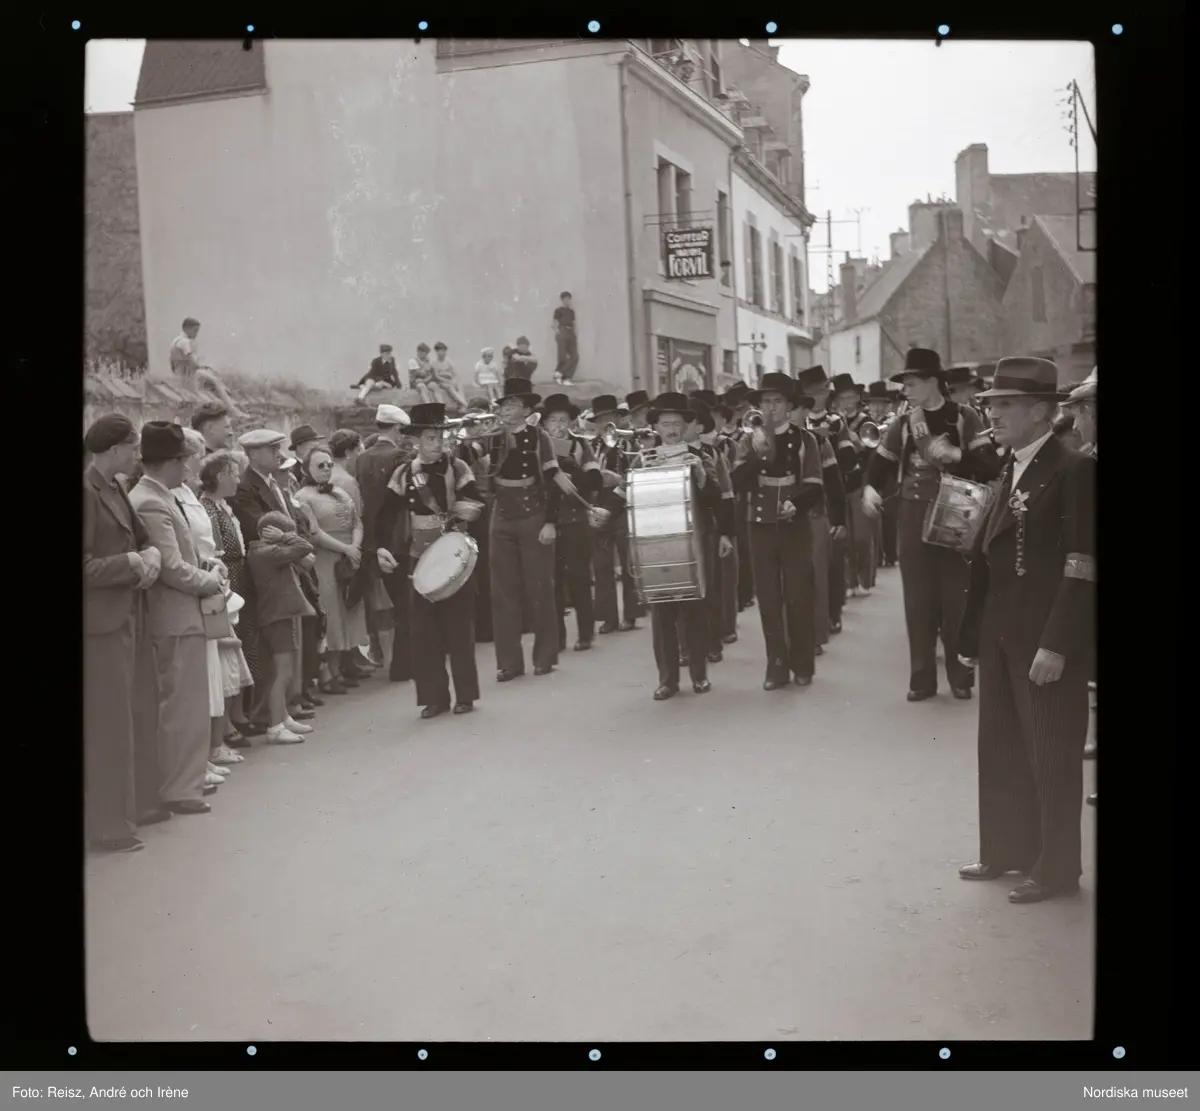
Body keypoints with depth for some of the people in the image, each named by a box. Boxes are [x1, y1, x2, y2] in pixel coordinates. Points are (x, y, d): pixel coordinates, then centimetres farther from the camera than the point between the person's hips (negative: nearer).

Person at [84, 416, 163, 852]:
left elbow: (141, 539, 17)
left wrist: (150, 556, -3)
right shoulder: (87, 491, -17)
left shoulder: (114, 489, 11)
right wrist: (131, 563, -16)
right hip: (100, 621, -9)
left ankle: (117, 812, 26)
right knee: (105, 724, -2)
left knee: (119, 719, 15)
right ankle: (108, 826, 7)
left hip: (122, 617, 9)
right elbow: (85, 567, -21)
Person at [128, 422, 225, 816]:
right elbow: (173, 569, -21)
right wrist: (212, 581, -7)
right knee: (182, 706, -2)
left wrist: (207, 574, 5)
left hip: (181, 617, 10)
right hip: (176, 620, -10)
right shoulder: (152, 503, -19)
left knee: (185, 705, 17)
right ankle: (179, 790, 6)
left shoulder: (157, 498, 12)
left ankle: (186, 779, 27)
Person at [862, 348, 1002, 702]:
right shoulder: (903, 424, 7)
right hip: (914, 517, 3)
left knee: (956, 598, 2)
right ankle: (922, 678, 12)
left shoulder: (965, 418, -3)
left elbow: (990, 466, -9)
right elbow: (881, 463, 11)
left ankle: (960, 675, 14)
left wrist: (956, 454, -24)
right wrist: (871, 488, -9)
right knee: (918, 600, 5)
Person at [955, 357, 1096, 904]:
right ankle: (1006, 849, 31)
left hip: (1046, 639, -7)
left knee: (1051, 756, 5)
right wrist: (973, 634, 10)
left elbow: (1082, 566, -17)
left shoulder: (1075, 471, -12)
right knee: (1001, 749, 16)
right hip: (1001, 635, 8)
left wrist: (1056, 645, -21)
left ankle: (1055, 867, 19)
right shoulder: (1010, 469, 13)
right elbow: (988, 555, 12)